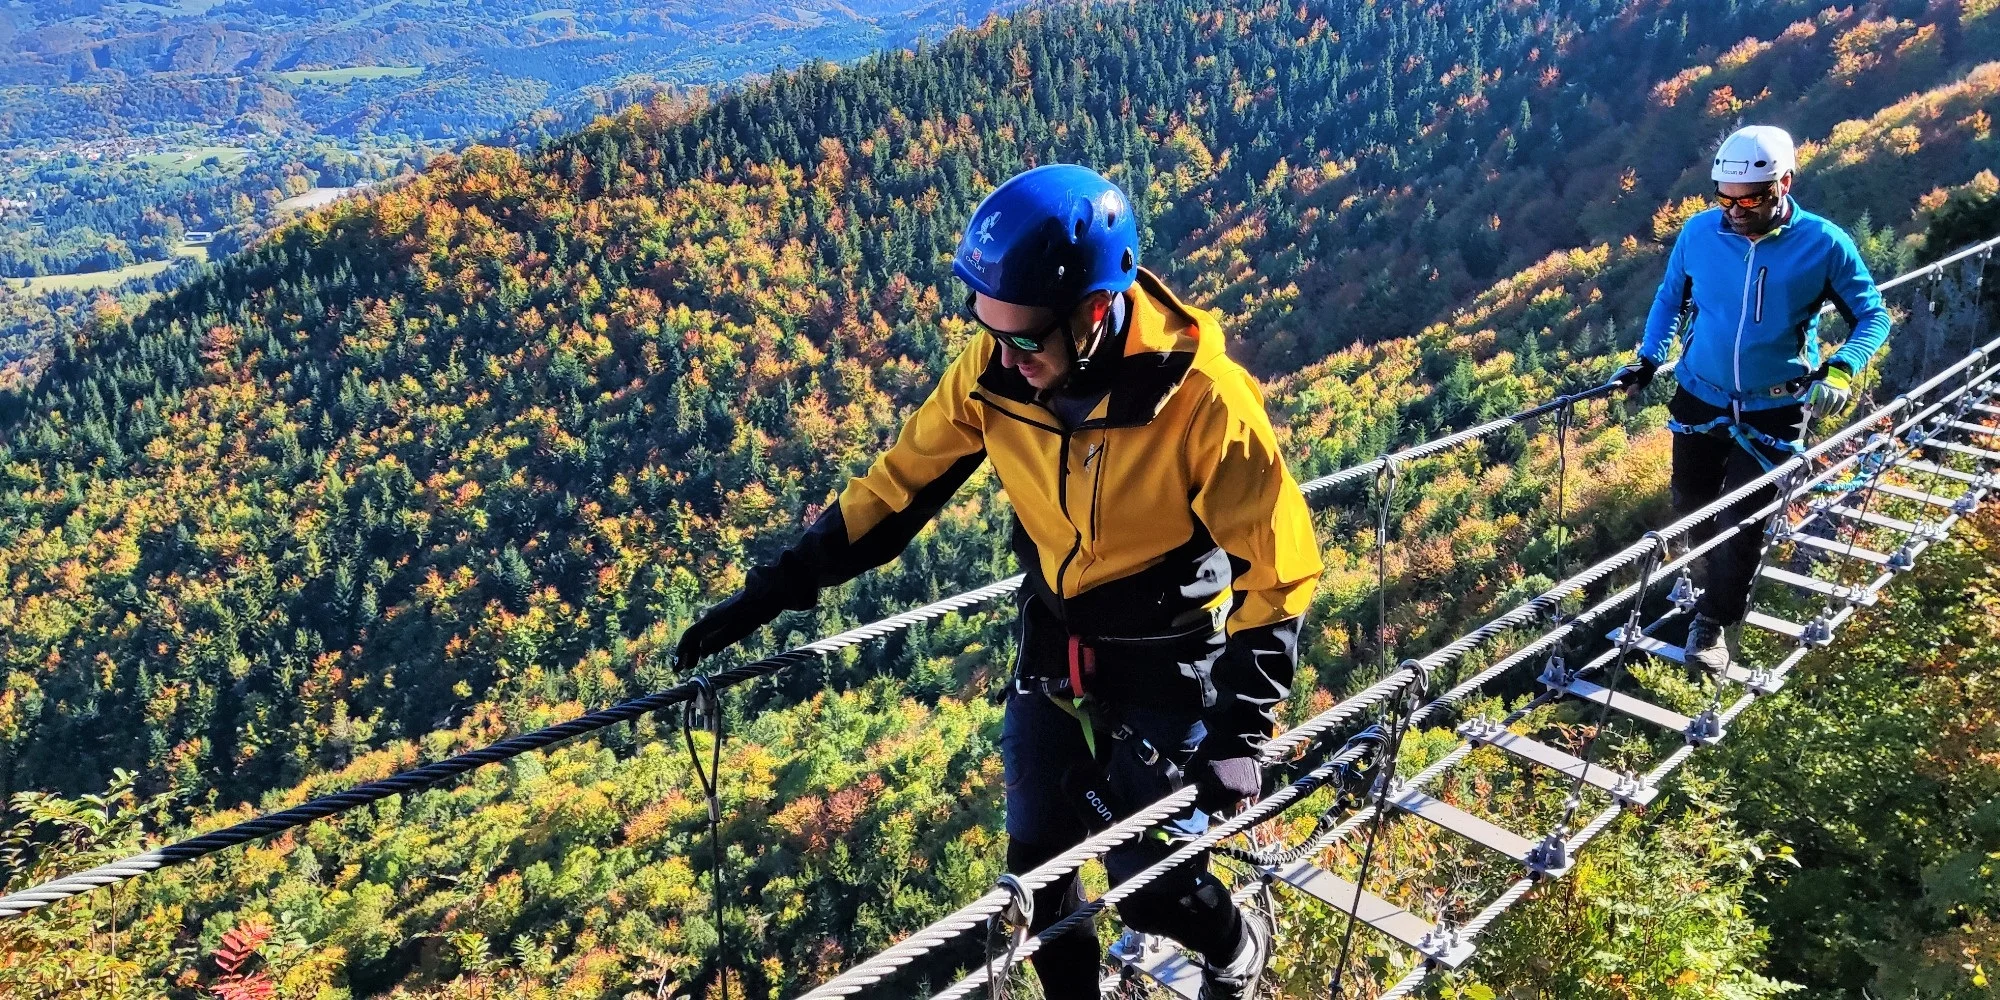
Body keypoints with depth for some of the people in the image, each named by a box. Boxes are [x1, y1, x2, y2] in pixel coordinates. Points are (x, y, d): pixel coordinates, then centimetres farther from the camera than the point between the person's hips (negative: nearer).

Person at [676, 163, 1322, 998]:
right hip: (1054, 652, 4)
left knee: (1145, 887, 4)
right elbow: (901, 483, -5)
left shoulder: (1203, 401, -28)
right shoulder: (994, 372, -17)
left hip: (1167, 669, -3)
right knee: (1036, 869, 10)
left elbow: (1279, 570, -19)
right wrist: (777, 587, -7)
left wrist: (1241, 729, -24)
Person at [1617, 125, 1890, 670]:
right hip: (1700, 396, 3)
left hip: (1775, 409, -3)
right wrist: (1649, 359, -2)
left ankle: (1713, 622, 15)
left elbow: (1873, 315, -5)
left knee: (1743, 520, -2)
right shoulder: (1699, 233, -11)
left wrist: (1843, 369, -23)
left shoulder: (1823, 244, -16)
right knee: (1692, 504, 15)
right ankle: (1720, 579, 44)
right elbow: (1670, 298, 8)